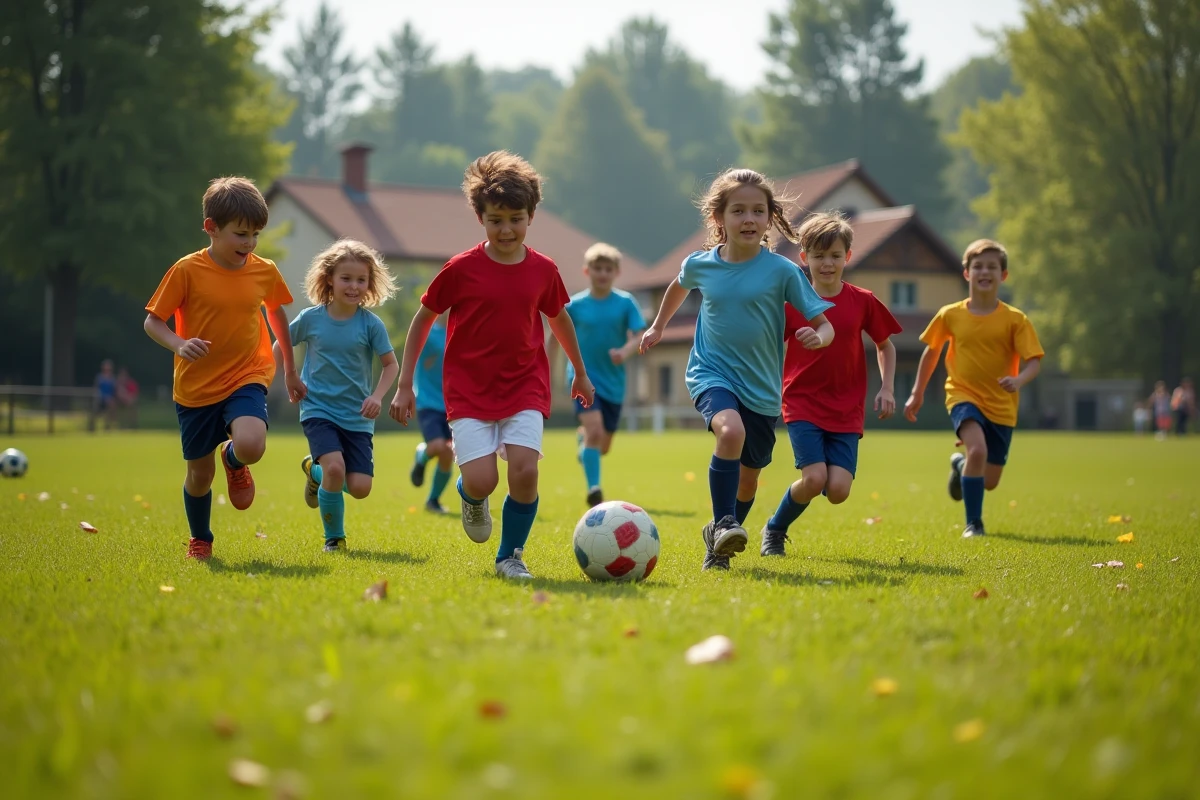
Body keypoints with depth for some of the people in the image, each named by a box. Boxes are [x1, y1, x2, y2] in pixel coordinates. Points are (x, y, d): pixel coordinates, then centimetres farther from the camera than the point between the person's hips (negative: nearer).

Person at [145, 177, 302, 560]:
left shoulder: (265, 272, -2)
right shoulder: (187, 270, -12)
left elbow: (276, 312, 18)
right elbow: (152, 321, -6)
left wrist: (290, 370, 24)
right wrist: (179, 345, -28)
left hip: (246, 378, 1)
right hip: (196, 387, -1)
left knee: (251, 446, -28)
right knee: (199, 473, 8)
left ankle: (233, 459, 11)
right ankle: (200, 541, 37)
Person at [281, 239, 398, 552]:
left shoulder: (371, 324, -5)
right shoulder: (310, 318, -3)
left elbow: (391, 365, 1)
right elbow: (280, 347, 12)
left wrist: (377, 396, -13)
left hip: (357, 416, 1)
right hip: (318, 409, -1)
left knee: (360, 487, -7)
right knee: (335, 467, -25)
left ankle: (315, 470, 27)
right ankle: (334, 538, -2)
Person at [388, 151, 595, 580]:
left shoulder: (543, 270, 1)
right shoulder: (461, 269, -7)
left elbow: (560, 319, 20)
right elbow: (422, 319, 4)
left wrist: (581, 374, 31)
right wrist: (405, 385, 3)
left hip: (525, 388, 2)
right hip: (469, 389, -2)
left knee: (525, 469, -17)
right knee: (482, 480, -15)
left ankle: (510, 556, 6)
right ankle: (470, 497, 25)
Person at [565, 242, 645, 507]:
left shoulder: (626, 302, -3)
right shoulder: (574, 305, -4)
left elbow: (639, 336, -8)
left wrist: (626, 352, -30)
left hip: (614, 381, 3)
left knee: (604, 445, 13)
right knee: (595, 430, -25)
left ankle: (583, 440, 49)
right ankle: (593, 490, -20)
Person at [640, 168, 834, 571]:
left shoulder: (782, 271, -9)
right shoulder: (700, 264, -3)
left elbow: (824, 326, -7)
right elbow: (680, 285, 23)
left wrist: (818, 336, -28)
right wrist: (658, 326, 30)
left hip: (762, 387, 1)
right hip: (711, 373, -1)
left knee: (748, 476, 12)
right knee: (731, 431, -33)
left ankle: (720, 544, 37)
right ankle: (722, 524, -22)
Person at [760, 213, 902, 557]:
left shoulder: (863, 301, 3)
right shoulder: (792, 302, -1)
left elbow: (885, 345, 16)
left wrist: (887, 389, 5)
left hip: (846, 410, 2)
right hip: (802, 404, -2)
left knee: (838, 489, -13)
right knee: (814, 478, -20)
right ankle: (774, 531, 8)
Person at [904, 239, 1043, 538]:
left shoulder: (1015, 320, -7)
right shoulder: (950, 315, -3)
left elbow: (1034, 361, -11)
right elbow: (931, 350, 12)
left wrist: (1019, 380, -33)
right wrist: (917, 393, 15)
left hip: (1001, 405, 1)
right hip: (964, 396, -1)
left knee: (989, 481, 6)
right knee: (978, 449, -30)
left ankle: (960, 465, 44)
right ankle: (973, 523, -13)